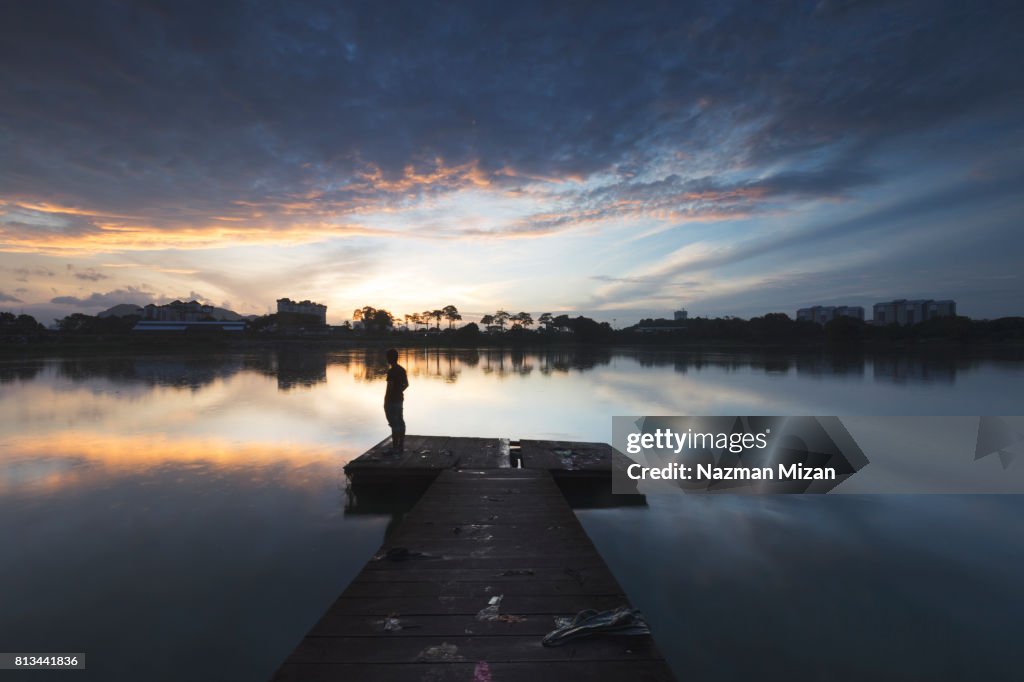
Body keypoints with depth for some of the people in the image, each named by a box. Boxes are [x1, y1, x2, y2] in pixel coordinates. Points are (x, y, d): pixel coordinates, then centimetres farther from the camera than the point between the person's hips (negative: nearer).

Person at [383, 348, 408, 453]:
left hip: (392, 401, -8)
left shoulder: (391, 371, -18)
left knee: (394, 423, -4)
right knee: (400, 422, 12)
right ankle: (401, 445, 19)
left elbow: (390, 387, -20)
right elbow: (406, 384, 15)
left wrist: (385, 401, -14)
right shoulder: (402, 369, 8)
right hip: (400, 399, 8)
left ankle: (395, 447, -1)